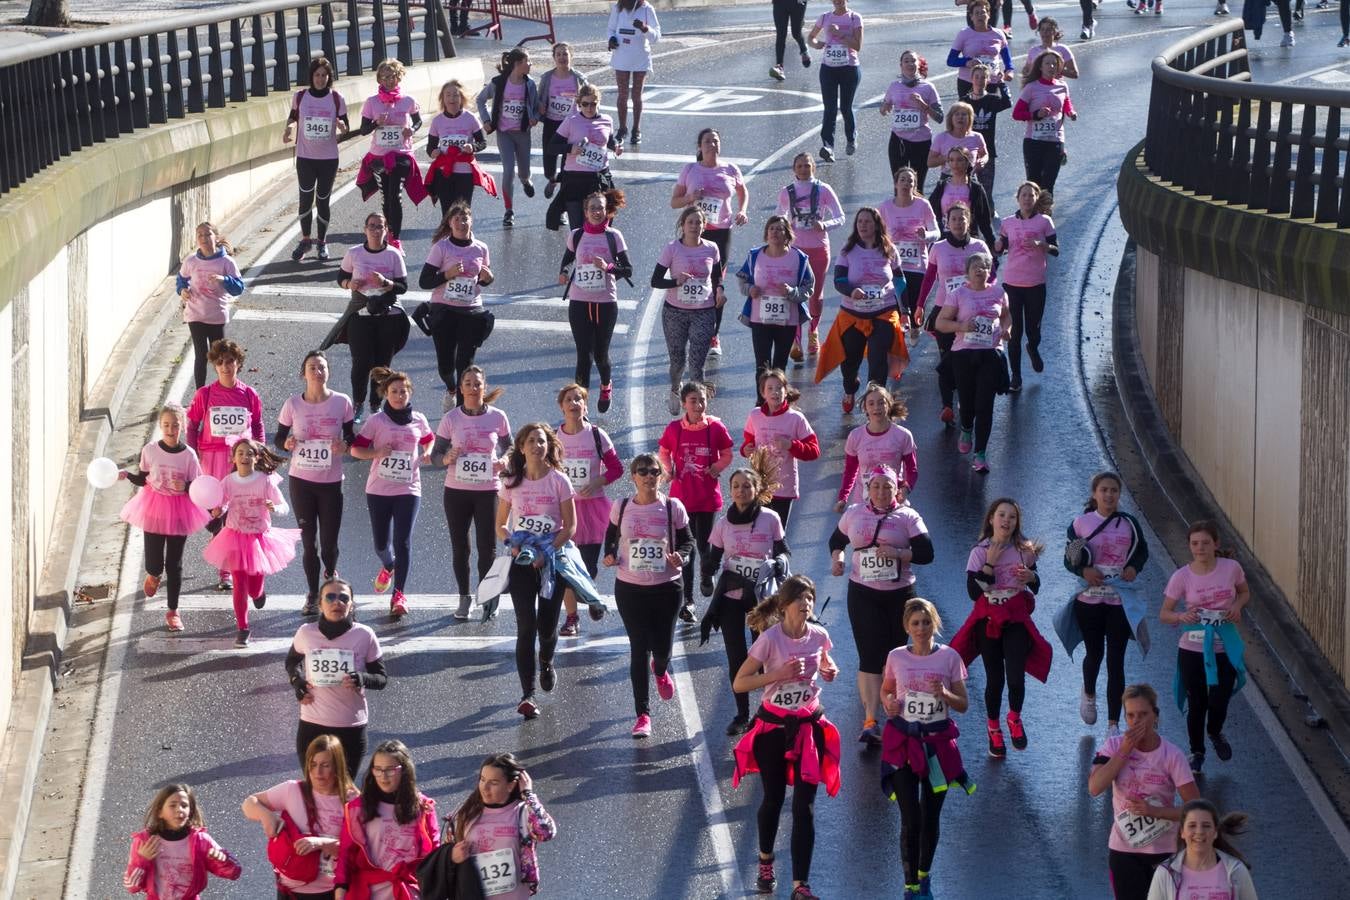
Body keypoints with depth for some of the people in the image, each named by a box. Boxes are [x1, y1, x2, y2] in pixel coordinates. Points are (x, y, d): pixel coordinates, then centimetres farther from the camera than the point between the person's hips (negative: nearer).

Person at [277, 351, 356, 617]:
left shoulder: (342, 403, -5)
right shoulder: (293, 404, -4)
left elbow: (351, 436, 4)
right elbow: (278, 438, 5)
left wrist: (345, 446, -18)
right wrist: (287, 443, -18)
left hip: (331, 482, 0)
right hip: (301, 480, 0)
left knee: (329, 543, 3)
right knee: (308, 542, 5)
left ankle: (330, 574, 38)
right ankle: (312, 594, 21)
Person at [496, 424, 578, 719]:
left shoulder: (559, 481, -3)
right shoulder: (512, 483, 2)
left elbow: (570, 527, -4)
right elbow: (500, 525, 8)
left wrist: (547, 552, -16)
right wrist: (513, 543, -13)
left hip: (552, 561, 0)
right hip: (521, 562, 0)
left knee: (547, 626, 6)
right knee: (526, 626, -8)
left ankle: (546, 662, 43)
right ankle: (527, 694, -10)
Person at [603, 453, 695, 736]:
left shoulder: (673, 508, -5)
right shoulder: (621, 508, -2)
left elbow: (687, 541, 3)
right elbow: (611, 536, 14)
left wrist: (681, 557, -17)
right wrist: (609, 555, -6)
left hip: (666, 588, 0)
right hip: (629, 588, 0)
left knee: (662, 647, 5)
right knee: (639, 649, 0)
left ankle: (660, 670, 46)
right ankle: (643, 714, 7)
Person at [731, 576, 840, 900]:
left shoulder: (819, 636, -5)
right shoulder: (770, 639, -17)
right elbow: (739, 683, -16)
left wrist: (830, 671, -6)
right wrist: (778, 674, -26)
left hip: (808, 726, 2)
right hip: (774, 725, -2)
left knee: (804, 806, -4)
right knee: (773, 798, 11)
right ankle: (766, 862, 39)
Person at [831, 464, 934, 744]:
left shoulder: (907, 517, -2)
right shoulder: (854, 514, 5)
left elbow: (926, 553, -9)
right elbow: (837, 540, 21)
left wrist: (897, 553, -23)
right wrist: (837, 558, 0)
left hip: (899, 594, 0)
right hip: (863, 593, 0)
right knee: (870, 656, -11)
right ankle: (870, 723, -18)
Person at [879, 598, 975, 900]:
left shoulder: (949, 657, -4)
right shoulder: (896, 657, -1)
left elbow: (963, 704, 0)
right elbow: (886, 691, 14)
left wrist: (945, 695, -20)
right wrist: (889, 703, -8)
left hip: (937, 742, 1)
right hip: (903, 743, -1)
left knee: (931, 817, 11)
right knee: (911, 819, -5)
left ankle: (924, 874, 33)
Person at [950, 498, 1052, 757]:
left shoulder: (1023, 549, 1)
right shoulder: (980, 552, -6)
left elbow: (1036, 588, 12)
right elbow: (973, 591, -13)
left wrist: (1031, 577, -11)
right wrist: (990, 563, -18)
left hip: (1016, 619, 1)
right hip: (988, 619, -1)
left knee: (1016, 678, -13)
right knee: (995, 679, 3)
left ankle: (1014, 718, 18)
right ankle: (993, 729, 26)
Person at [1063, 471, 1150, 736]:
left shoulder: (1129, 523, 0)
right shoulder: (1080, 524, -3)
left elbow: (1142, 551, 13)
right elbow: (1069, 559, 2)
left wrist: (1134, 567, -8)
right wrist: (1083, 570, -18)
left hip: (1120, 601, 0)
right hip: (1089, 601, 0)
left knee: (1116, 662, -2)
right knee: (1094, 654, 15)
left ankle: (1113, 724, 4)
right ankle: (1089, 695, 50)